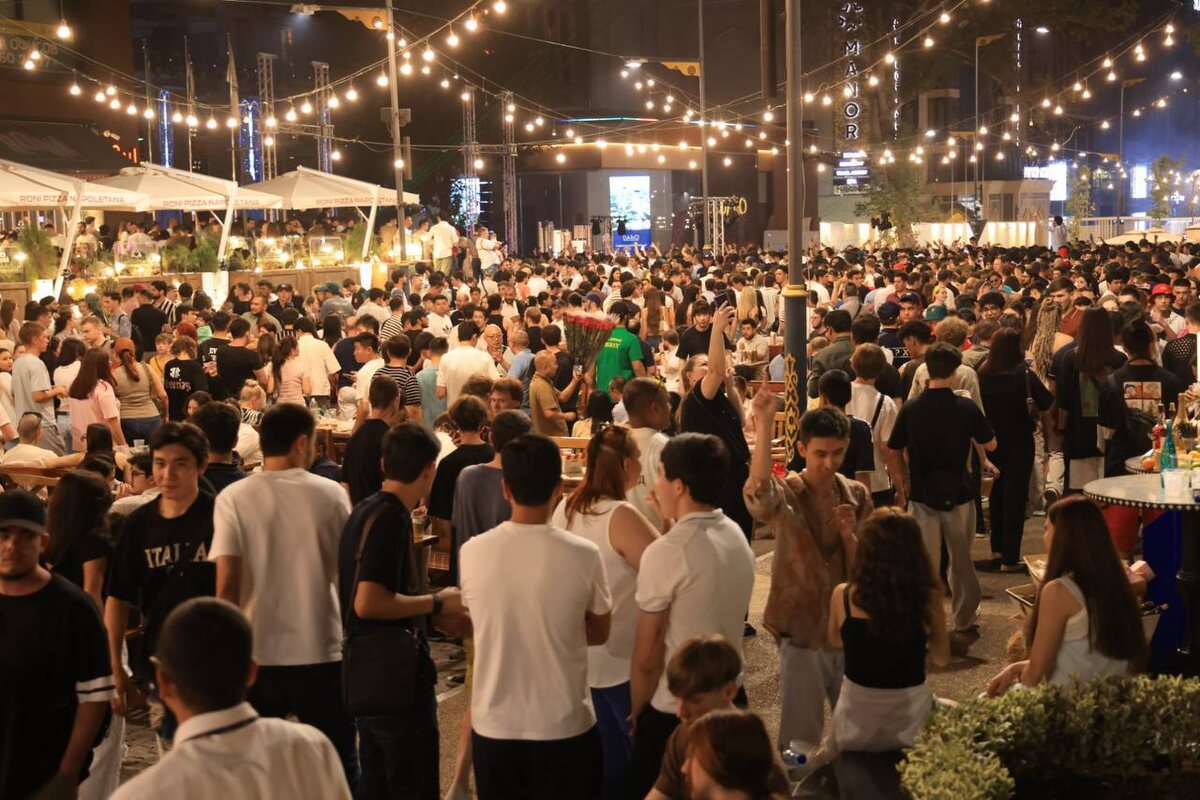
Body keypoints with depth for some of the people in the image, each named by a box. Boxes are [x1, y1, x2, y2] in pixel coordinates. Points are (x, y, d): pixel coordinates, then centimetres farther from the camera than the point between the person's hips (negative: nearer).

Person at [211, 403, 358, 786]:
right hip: (321, 652, -1)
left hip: (256, 654, 1)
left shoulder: (233, 498, -6)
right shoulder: (330, 494, -5)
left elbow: (226, 583, -11)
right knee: (337, 768, 12)